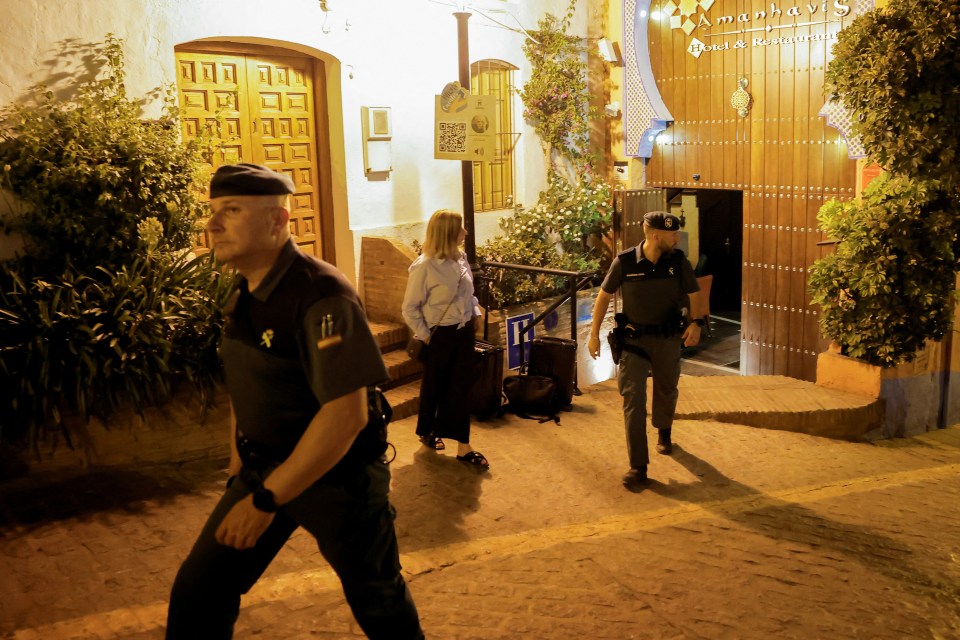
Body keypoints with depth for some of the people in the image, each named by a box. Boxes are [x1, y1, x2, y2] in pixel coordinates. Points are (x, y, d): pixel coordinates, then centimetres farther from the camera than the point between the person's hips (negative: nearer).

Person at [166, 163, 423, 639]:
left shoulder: (320, 295, -24)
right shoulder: (243, 297, 2)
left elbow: (346, 413, -30)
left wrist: (266, 499, -26)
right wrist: (239, 475, 12)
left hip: (338, 477, -7)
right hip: (263, 470, 7)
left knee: (377, 600, 14)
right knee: (195, 596, 7)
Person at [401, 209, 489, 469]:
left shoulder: (461, 259, 1)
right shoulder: (424, 267, -19)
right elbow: (410, 308, -14)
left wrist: (475, 313, 5)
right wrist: (425, 336, -12)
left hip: (464, 332, 5)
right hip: (440, 335, -5)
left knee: (460, 388, 6)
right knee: (434, 387, 14)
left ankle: (463, 447, 10)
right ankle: (427, 432, 38)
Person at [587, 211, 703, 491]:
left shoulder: (678, 261, -8)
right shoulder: (624, 262, -14)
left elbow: (693, 295, 2)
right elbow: (604, 295, -2)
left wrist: (695, 322, -17)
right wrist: (594, 334, -4)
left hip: (668, 340, 3)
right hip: (634, 340, -2)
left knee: (666, 391, 22)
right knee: (633, 400, -7)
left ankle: (664, 432, 55)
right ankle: (638, 467, -2)